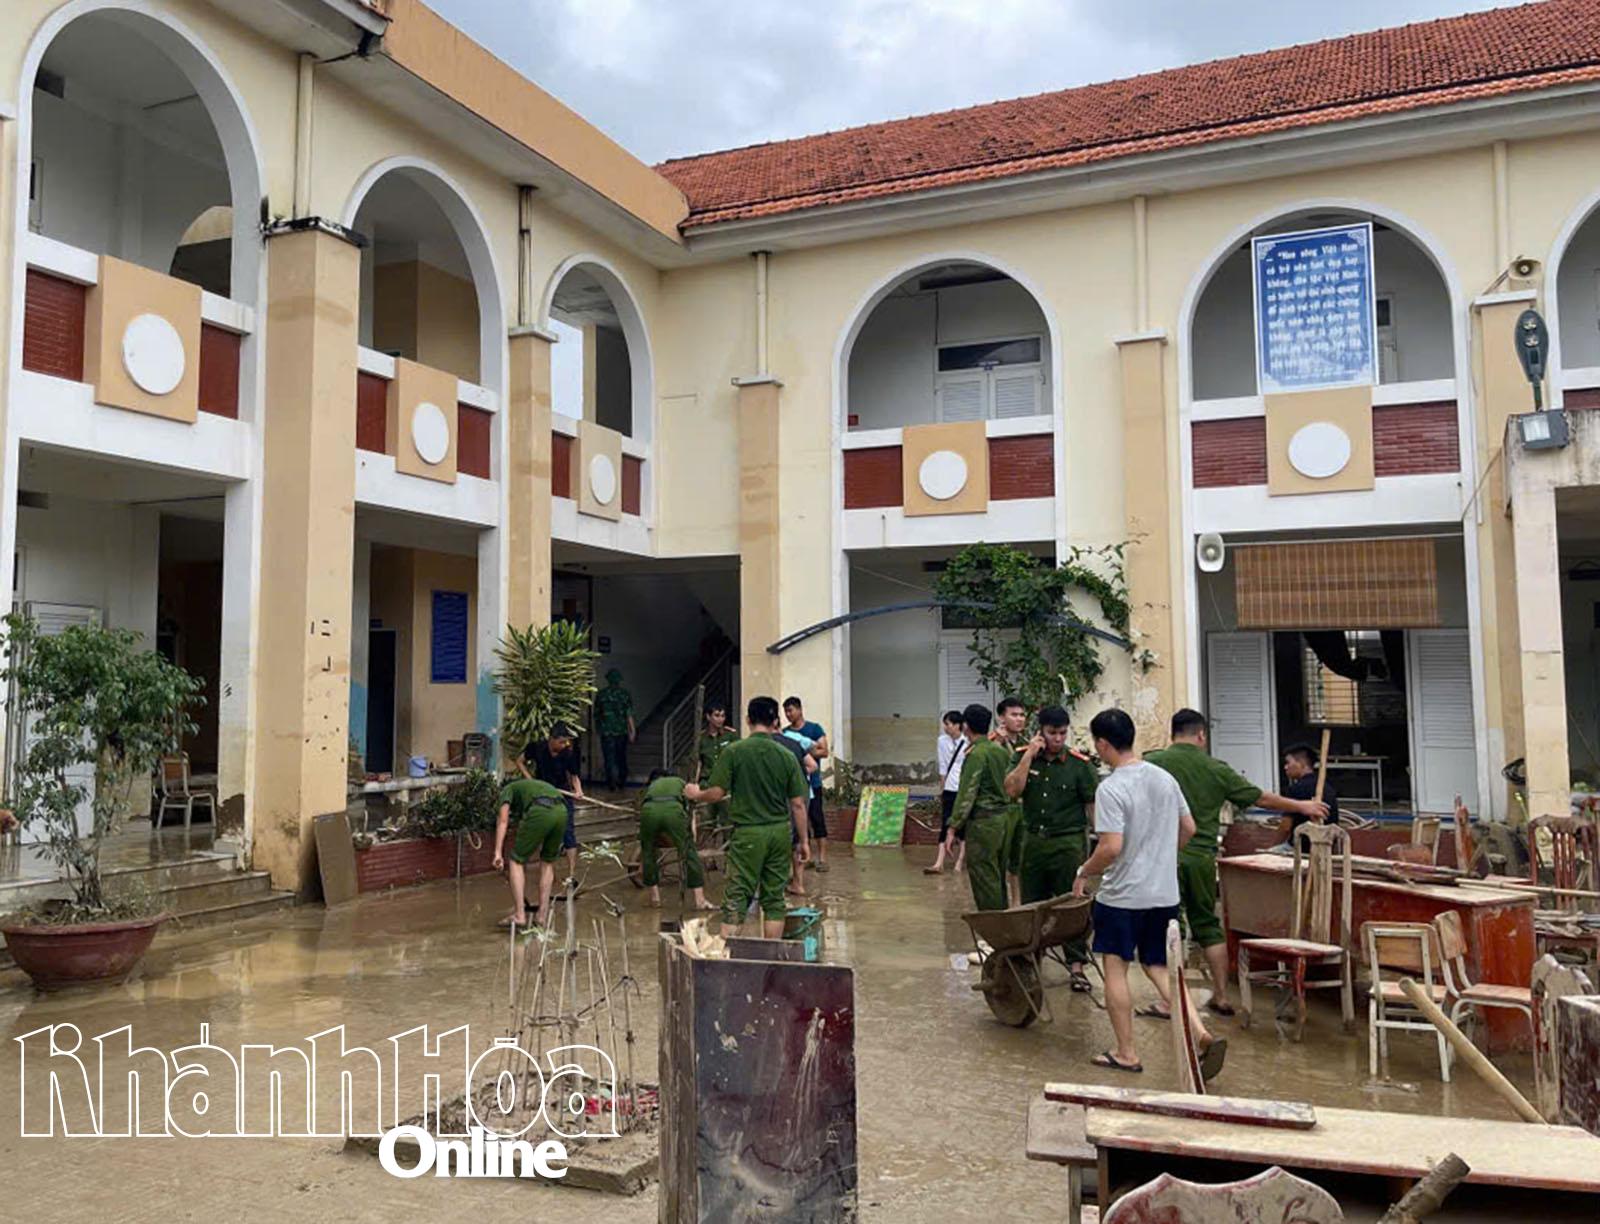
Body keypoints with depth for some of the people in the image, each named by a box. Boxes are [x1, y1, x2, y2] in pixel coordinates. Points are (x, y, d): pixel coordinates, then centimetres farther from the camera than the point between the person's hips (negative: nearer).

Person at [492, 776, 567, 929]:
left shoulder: (508, 790, 29)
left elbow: (502, 820, 6)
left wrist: (498, 853, 1)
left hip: (540, 813, -6)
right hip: (561, 811, 6)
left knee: (516, 861, 10)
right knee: (547, 862, 24)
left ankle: (519, 914, 6)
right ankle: (543, 916, 24)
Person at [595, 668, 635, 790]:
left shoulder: (601, 694, 1)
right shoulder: (625, 694, -2)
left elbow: (596, 715, 8)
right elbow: (629, 714, -9)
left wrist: (598, 728, 23)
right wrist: (632, 731, -8)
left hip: (606, 731, -1)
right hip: (622, 731, 1)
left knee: (609, 758, -1)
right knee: (621, 757, 15)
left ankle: (612, 782, -13)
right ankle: (622, 781, 23)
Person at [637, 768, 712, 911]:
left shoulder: (650, 787, 40)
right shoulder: (682, 784, 39)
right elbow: (691, 818, 33)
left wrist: (641, 862, 49)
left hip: (649, 810, 2)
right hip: (673, 810, -1)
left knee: (649, 852, 24)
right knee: (689, 853, 10)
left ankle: (654, 897, 31)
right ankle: (700, 901, 10)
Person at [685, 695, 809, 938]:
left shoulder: (733, 752, -9)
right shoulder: (787, 756, 0)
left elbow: (717, 793, -8)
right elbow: (798, 804, 2)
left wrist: (696, 795, 13)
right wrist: (804, 840, 11)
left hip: (748, 832, -3)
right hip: (780, 832, 3)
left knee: (737, 897, 2)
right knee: (774, 897, 11)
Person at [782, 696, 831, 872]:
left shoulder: (814, 728, 0)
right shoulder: (785, 733, 11)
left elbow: (824, 752, -6)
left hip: (812, 781, -4)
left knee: (817, 818, -4)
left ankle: (822, 857, -2)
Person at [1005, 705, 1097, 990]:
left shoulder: (1079, 763, -6)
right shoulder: (1025, 757, 3)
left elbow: (1093, 805, -4)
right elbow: (1012, 790, -10)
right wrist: (1029, 755, -15)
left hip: (1068, 841, -3)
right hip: (1033, 840, 4)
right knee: (1031, 903, 13)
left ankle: (1076, 965, 8)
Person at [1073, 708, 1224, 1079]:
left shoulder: (1111, 789, -18)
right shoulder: (1164, 778, 5)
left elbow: (1111, 847, -24)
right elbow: (1188, 829, 14)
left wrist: (1083, 874, -7)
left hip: (1122, 895, -7)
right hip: (1165, 893, 7)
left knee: (1115, 968, 7)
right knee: (1158, 967, 15)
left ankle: (1126, 1054, 13)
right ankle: (1203, 1036, 0)